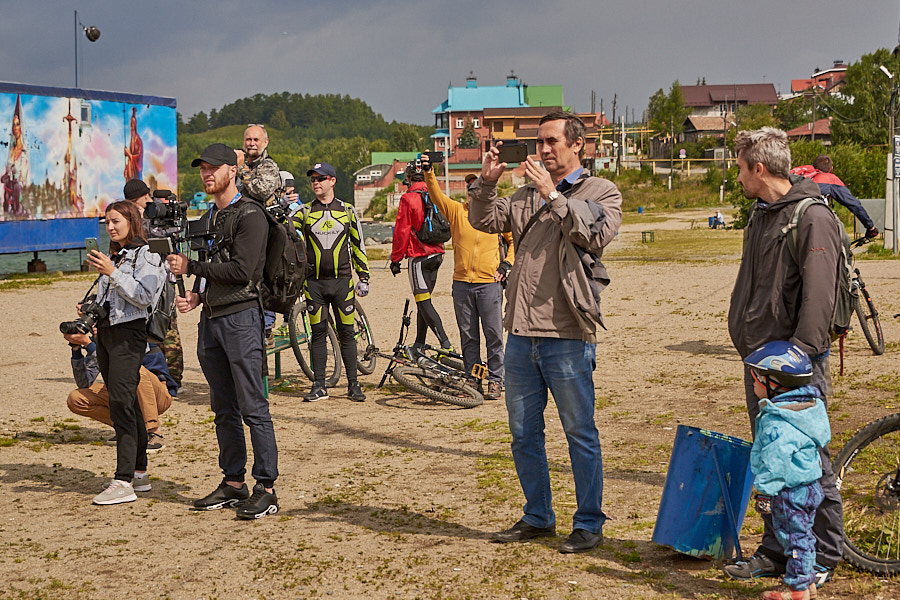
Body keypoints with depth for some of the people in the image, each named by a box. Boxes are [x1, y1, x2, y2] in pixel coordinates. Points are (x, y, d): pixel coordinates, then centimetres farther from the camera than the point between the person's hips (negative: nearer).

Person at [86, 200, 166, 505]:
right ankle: (139, 472, 15)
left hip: (128, 332, -8)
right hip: (105, 331, 8)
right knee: (125, 405, 9)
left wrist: (113, 273, -19)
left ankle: (123, 482, -19)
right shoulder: (114, 256, 20)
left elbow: (143, 296, -15)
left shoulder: (147, 255, -3)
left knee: (121, 403, -15)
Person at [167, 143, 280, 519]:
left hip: (240, 318, -9)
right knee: (223, 409, 12)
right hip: (210, 319, 9)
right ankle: (233, 484, 19)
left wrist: (190, 267, -11)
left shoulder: (249, 215, -8)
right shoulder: (208, 217, 20)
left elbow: (241, 270, -17)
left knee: (253, 408, -8)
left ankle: (267, 489, -4)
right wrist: (196, 295, 6)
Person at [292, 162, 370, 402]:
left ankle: (353, 385, 8)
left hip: (341, 281, -1)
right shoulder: (305, 212, 7)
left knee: (346, 333, 1)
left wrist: (363, 278, 6)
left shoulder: (347, 211, 6)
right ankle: (319, 386, 9)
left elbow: (358, 246, 9)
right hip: (314, 282, 1)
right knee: (318, 334, 3)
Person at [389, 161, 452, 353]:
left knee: (423, 303, -6)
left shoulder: (408, 199, -12)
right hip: (437, 254, 7)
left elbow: (401, 231, -11)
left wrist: (395, 259, -3)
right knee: (423, 301, 15)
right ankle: (419, 344, 21)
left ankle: (446, 344, -15)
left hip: (419, 256, -7)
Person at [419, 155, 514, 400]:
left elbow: (514, 240, 15)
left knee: (493, 335, -1)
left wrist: (506, 264, 3)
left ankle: (495, 380, 9)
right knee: (468, 336, 9)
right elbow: (437, 195, -9)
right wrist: (428, 173, -25)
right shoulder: (457, 210, 6)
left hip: (489, 283, -2)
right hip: (462, 284, 2)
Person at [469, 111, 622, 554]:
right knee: (524, 433, 13)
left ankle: (589, 524, 12)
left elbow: (595, 235, -16)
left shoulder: (602, 192, 2)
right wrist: (487, 184, -3)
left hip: (567, 337, -6)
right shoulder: (527, 195, 18)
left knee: (580, 433, 1)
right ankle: (538, 518, 26)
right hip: (521, 333, 6)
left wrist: (554, 195, -18)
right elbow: (484, 220, 13)